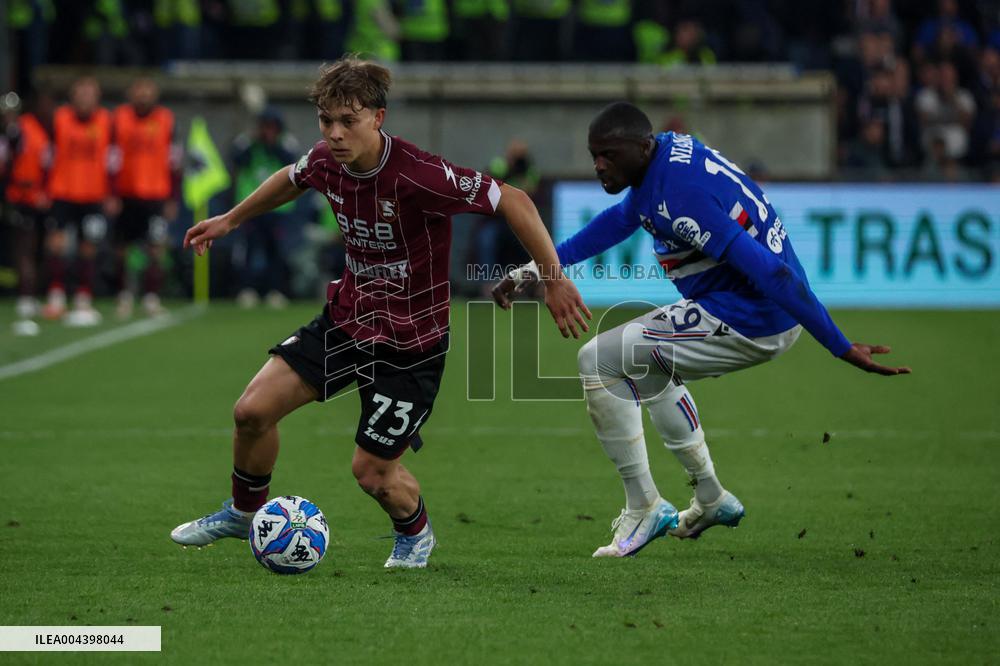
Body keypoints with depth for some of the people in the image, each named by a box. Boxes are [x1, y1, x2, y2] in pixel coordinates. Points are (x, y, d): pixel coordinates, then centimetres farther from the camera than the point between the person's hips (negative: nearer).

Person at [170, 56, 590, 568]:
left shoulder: (419, 176, -30)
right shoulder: (327, 162, -9)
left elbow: (512, 202, -24)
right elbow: (291, 179, 17)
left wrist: (554, 281, -22)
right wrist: (231, 219, 28)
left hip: (411, 341, -6)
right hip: (347, 318, 6)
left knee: (372, 472, -2)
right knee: (253, 410, -3)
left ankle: (415, 531, 34)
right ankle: (243, 513, 26)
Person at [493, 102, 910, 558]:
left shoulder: (680, 194, -26)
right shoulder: (666, 153, 4)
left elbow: (769, 272, -29)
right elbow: (619, 220, 23)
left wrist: (841, 348, -29)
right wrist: (537, 268, 20)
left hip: (747, 324, -10)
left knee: (598, 360, -5)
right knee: (648, 367, 33)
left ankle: (643, 508, 1)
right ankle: (710, 499, 37)